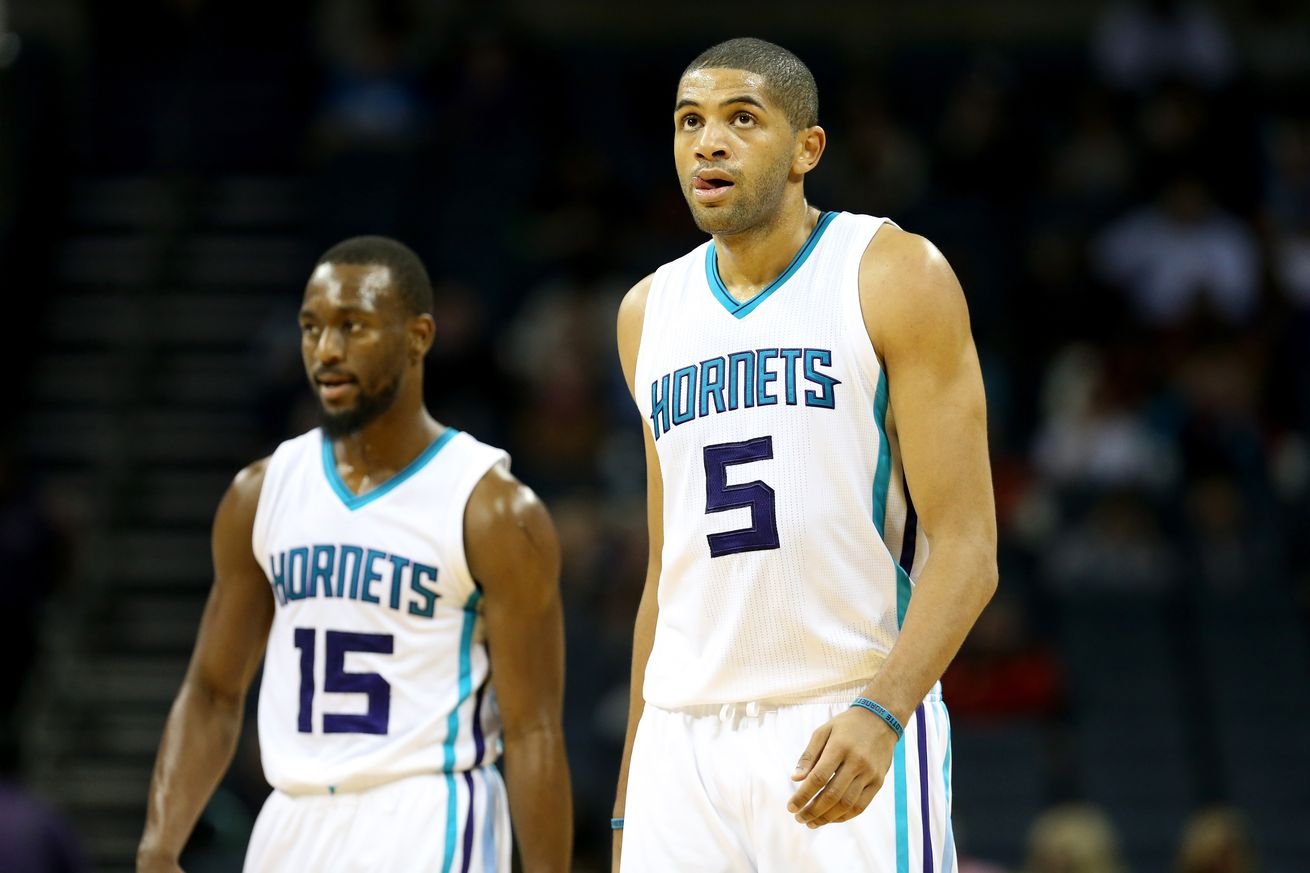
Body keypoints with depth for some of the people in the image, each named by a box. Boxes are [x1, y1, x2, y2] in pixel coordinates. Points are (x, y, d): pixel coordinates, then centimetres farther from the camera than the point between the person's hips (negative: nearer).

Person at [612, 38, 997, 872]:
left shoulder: (894, 277, -2)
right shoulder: (651, 312, 15)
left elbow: (966, 549, -9)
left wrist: (880, 714, -25)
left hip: (850, 736, -5)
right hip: (685, 744, 5)